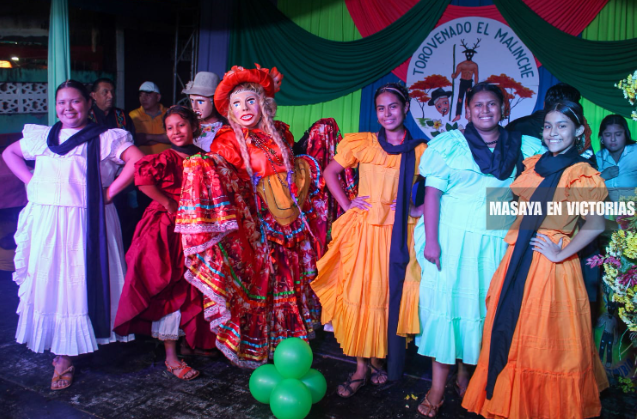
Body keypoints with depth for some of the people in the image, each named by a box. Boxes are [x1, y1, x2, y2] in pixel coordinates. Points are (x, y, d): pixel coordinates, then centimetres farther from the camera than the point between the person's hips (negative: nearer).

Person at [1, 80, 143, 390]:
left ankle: (68, 352, 16)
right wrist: (29, 180, 13)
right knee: (48, 282, 4)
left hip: (85, 222, -4)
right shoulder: (41, 136, 16)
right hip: (45, 222, 4)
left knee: (80, 282, -1)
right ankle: (62, 356, 14)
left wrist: (109, 192, -12)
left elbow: (137, 160, -11)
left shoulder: (104, 138, 1)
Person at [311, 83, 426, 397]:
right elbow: (330, 173, 11)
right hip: (364, 229, 0)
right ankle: (361, 368, 12)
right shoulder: (361, 144, 3)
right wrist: (346, 205, 2)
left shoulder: (420, 151, 3)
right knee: (359, 294, 0)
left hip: (399, 231, 0)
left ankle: (378, 358, 24)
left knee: (390, 294, 4)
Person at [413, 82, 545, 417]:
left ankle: (464, 374, 27)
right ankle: (438, 388, 9)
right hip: (453, 236, -3)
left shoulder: (522, 147, 7)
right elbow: (433, 192, -5)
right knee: (445, 301, -1)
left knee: (483, 306, 8)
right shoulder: (449, 144, -1)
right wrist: (431, 239, -12)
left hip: (496, 242, 3)